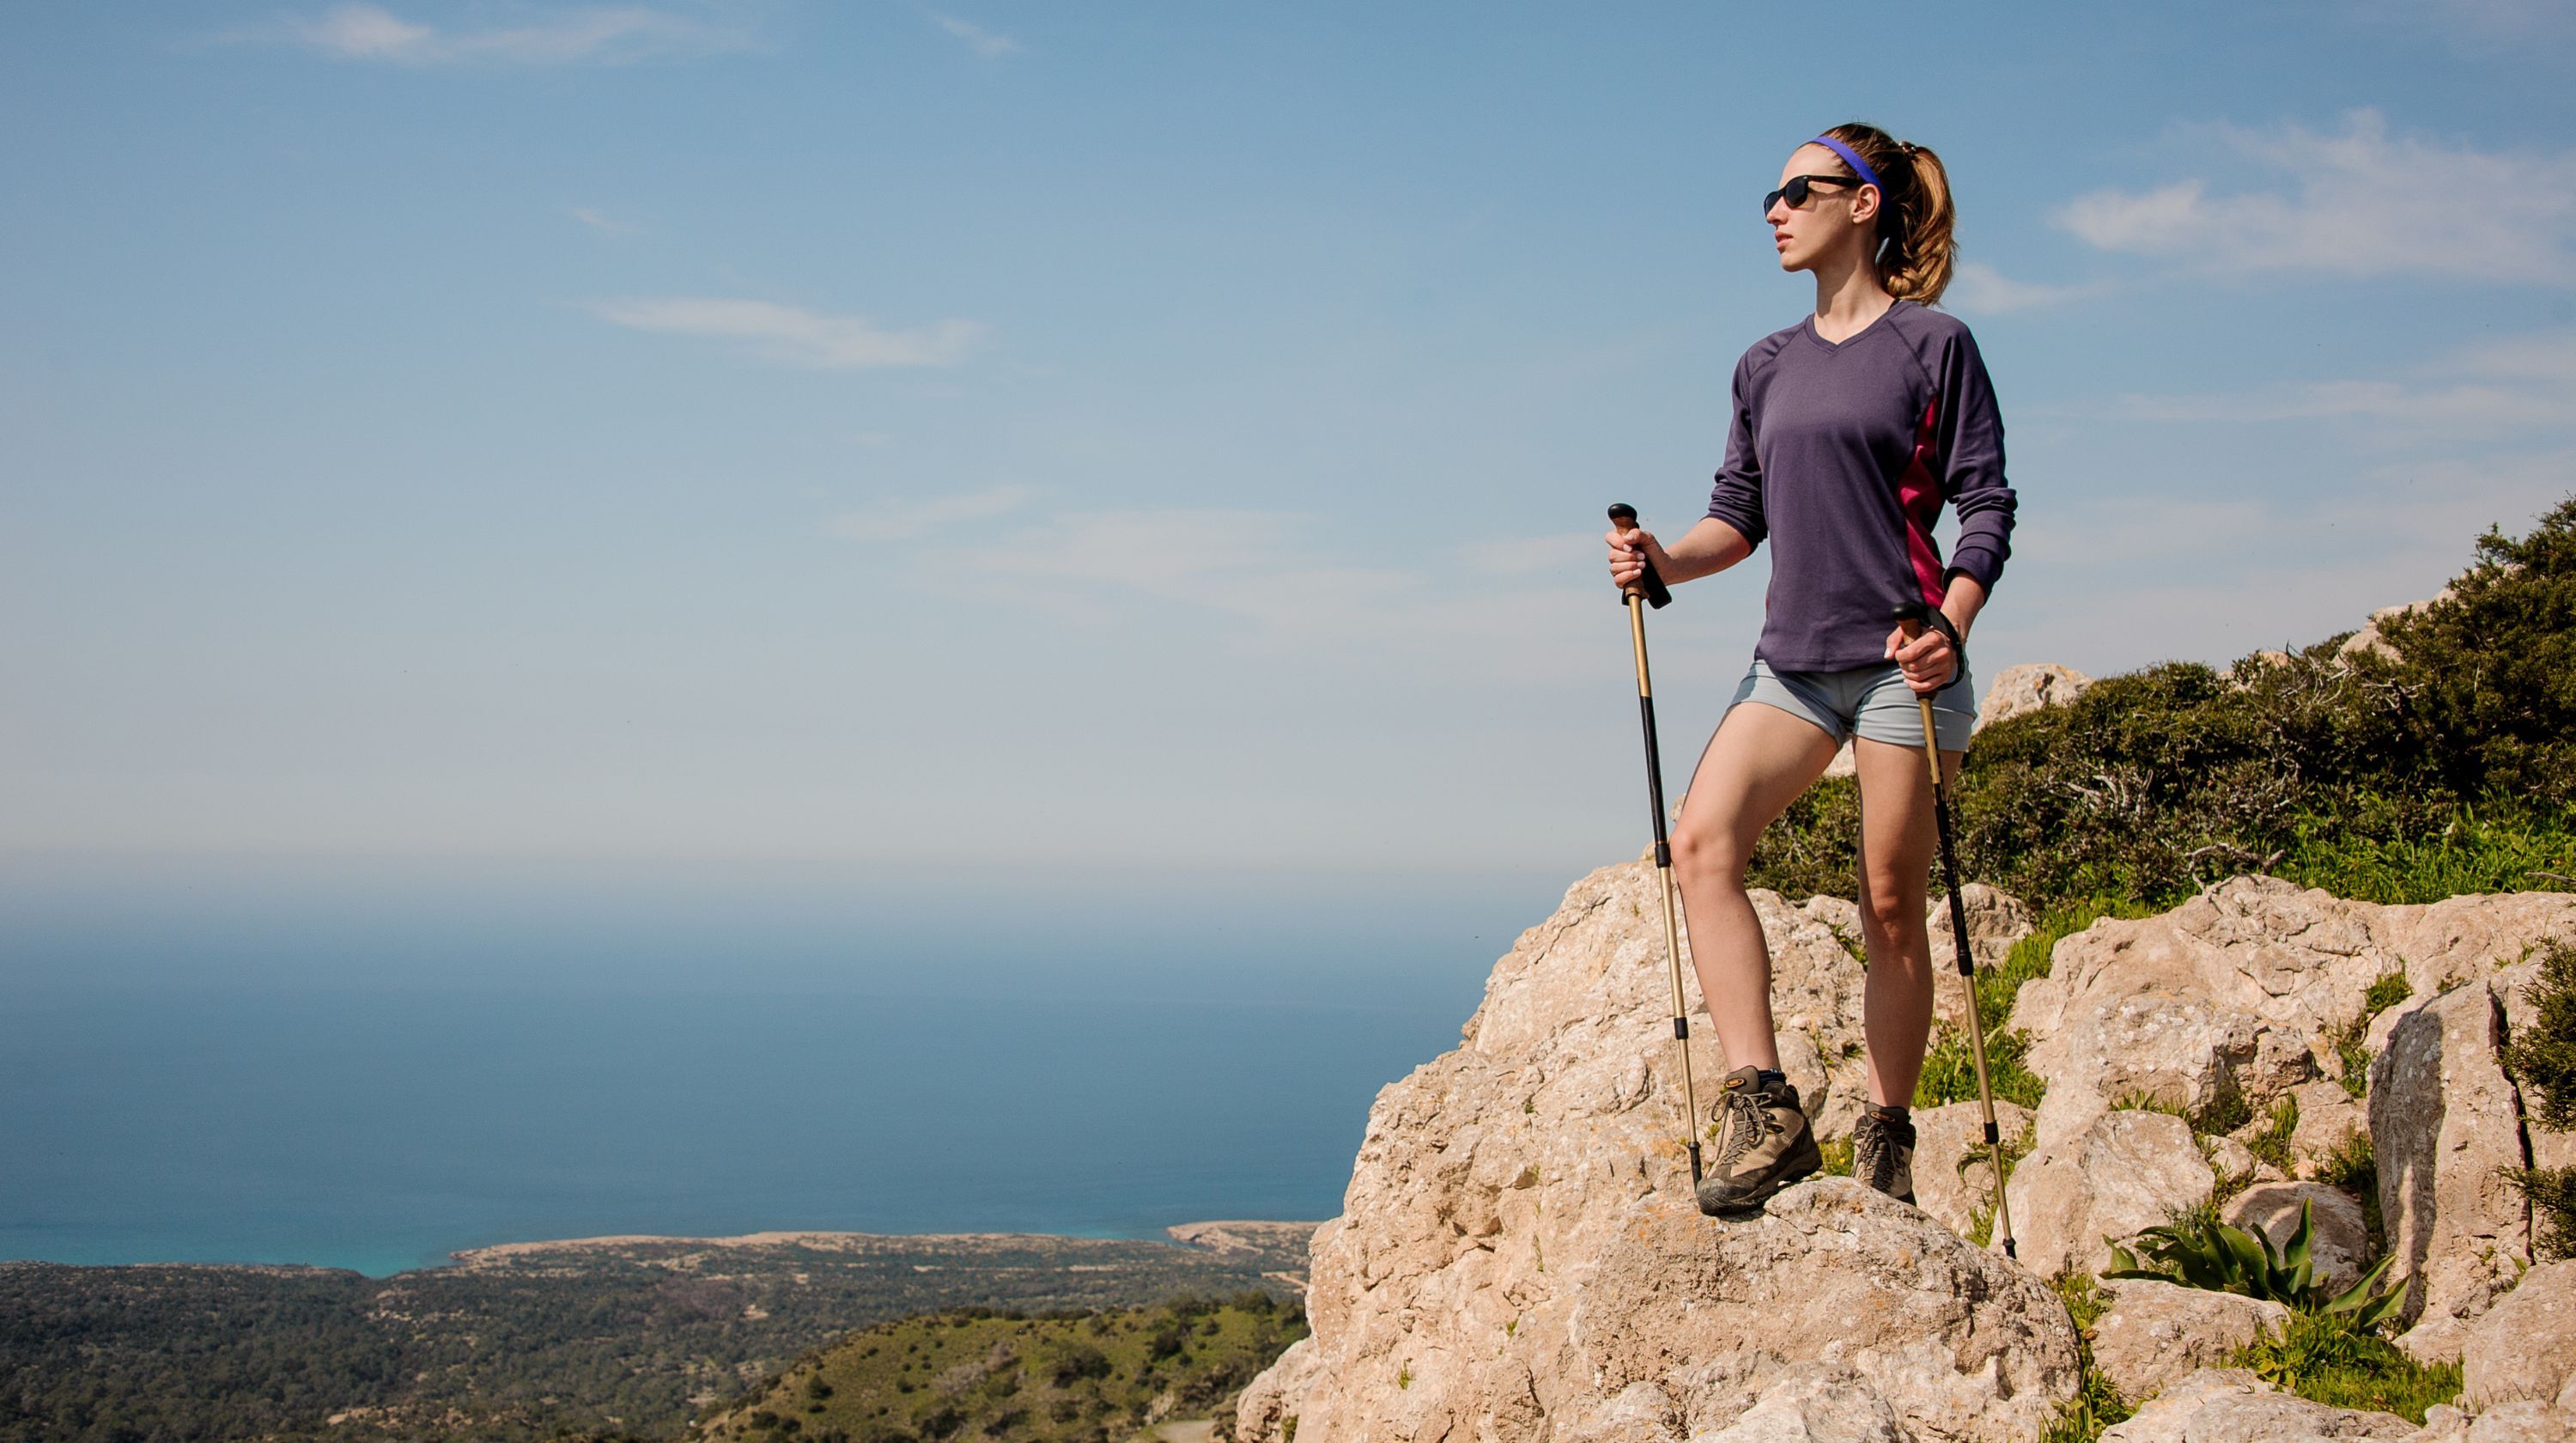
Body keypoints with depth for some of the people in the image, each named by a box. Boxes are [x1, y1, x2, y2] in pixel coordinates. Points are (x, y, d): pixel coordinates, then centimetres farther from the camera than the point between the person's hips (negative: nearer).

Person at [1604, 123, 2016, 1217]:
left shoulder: (1933, 345, 0)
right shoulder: (1767, 367, 16)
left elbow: (1986, 506, -4)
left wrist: (1948, 627, -19)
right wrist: (1668, 561, -4)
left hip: (1902, 663, -5)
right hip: (1793, 661, 5)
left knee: (1891, 907, -1)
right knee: (1701, 838, -18)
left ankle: (1886, 1138, 14)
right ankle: (1765, 1110, -20)